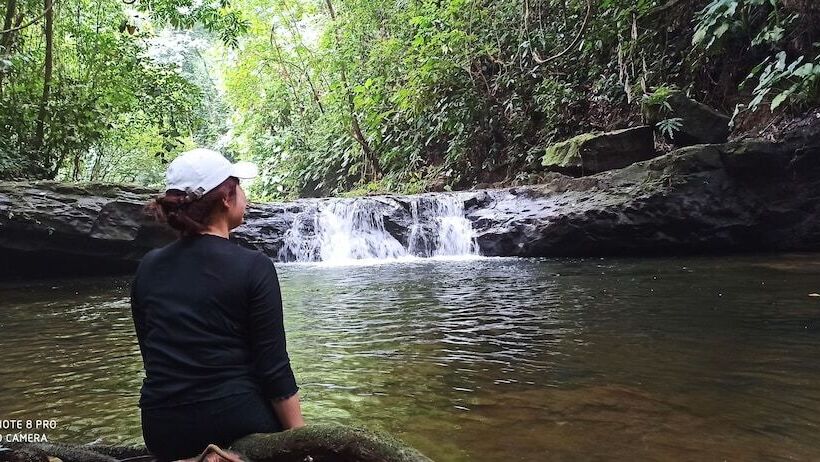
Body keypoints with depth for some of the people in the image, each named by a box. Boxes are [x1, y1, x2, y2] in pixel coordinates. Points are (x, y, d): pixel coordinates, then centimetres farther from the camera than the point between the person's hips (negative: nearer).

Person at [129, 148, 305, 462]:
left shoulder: (147, 267, 3)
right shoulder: (253, 266, -12)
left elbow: (154, 356, 11)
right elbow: (273, 367, -13)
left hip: (162, 428, 5)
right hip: (236, 420, -4)